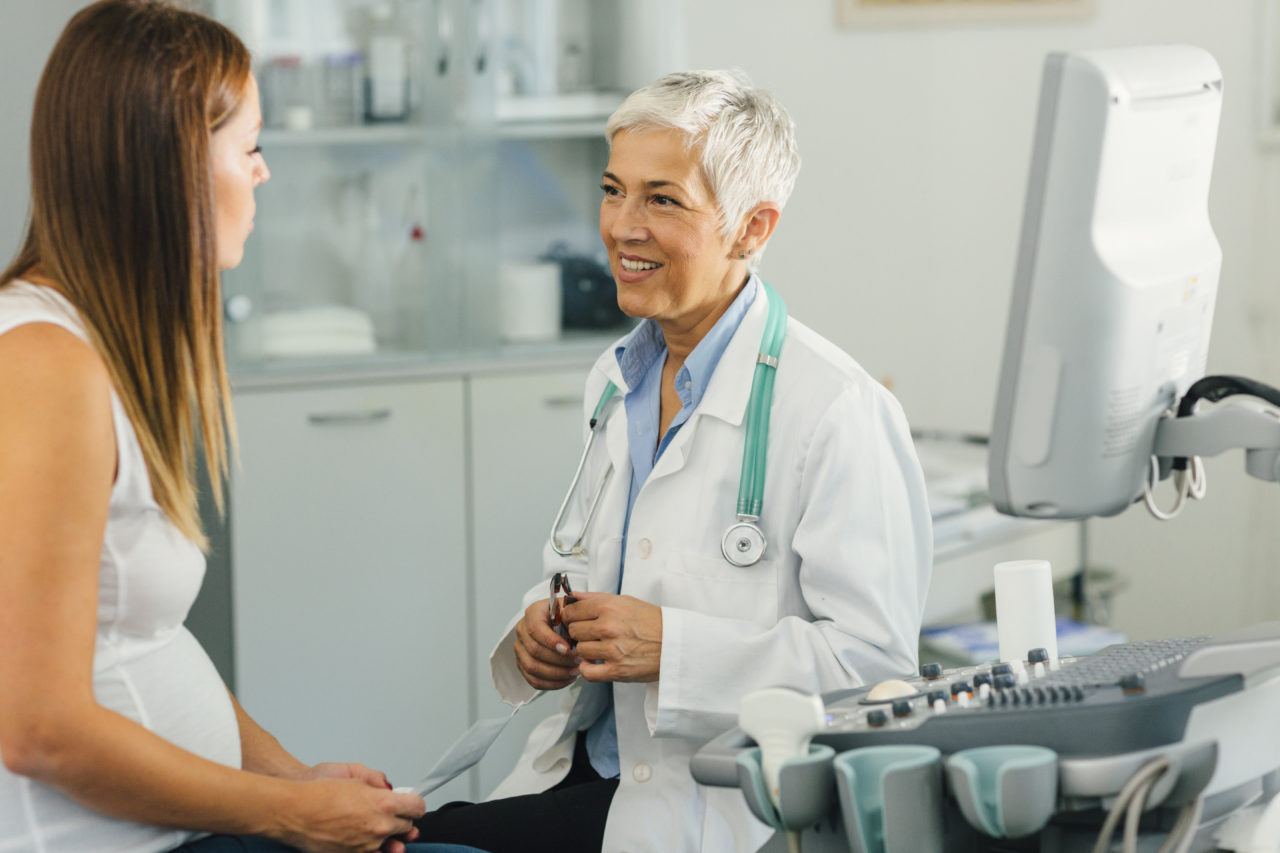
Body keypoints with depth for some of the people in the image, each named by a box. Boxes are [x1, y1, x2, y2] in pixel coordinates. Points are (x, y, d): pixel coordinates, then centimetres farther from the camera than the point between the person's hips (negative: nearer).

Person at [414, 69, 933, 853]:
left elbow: (876, 658, -18)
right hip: (591, 769, 7)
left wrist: (671, 647, -22)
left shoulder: (835, 410, -15)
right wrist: (542, 627, 1)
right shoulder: (618, 380, 10)